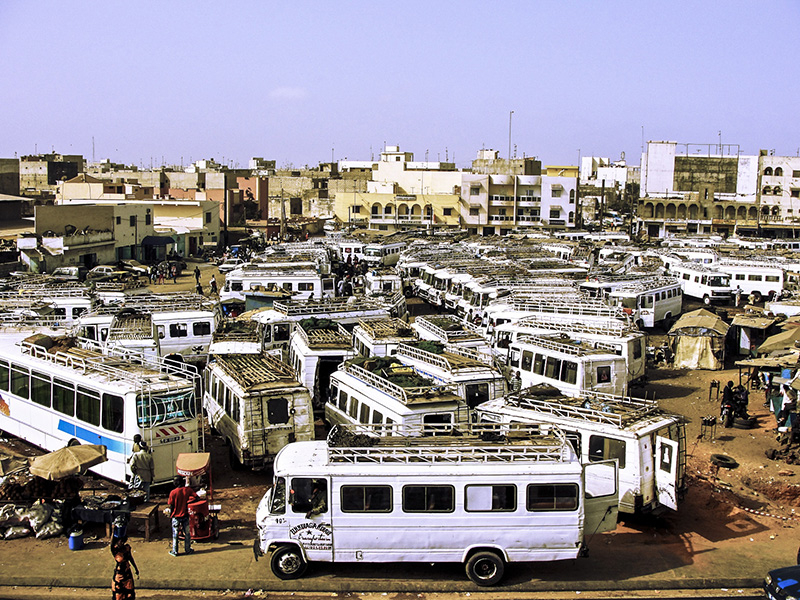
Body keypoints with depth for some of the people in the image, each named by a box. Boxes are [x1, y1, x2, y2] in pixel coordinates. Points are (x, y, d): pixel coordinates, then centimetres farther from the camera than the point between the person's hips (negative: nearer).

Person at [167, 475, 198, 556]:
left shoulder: (173, 492, -16)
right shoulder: (188, 490, -9)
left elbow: (171, 505, -9)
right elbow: (195, 497, -9)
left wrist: (170, 513, 7)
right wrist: (187, 502, -2)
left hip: (176, 516, -2)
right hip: (185, 515, 2)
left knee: (175, 534, 10)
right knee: (187, 533, 15)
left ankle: (174, 551, 16)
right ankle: (187, 549, 23)